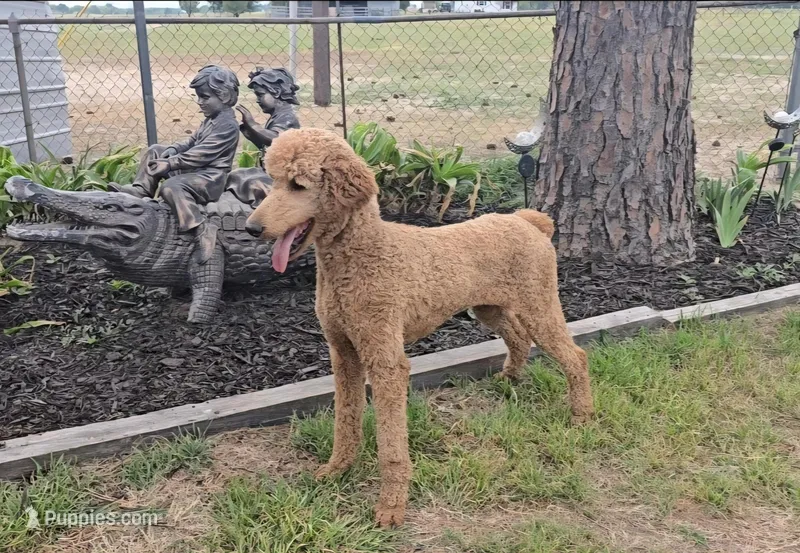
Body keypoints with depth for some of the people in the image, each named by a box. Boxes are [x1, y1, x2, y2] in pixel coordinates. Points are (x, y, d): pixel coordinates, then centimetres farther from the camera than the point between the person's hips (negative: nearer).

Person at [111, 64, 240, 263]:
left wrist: (167, 164, -21)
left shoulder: (227, 125, -21)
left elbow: (199, 155, -24)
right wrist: (171, 150, 0)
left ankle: (202, 229, -33)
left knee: (171, 187, -35)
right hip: (193, 169, 10)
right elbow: (192, 141, 19)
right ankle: (141, 189, 8)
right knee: (155, 151, 14)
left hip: (209, 178, -10)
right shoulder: (212, 118, 12)